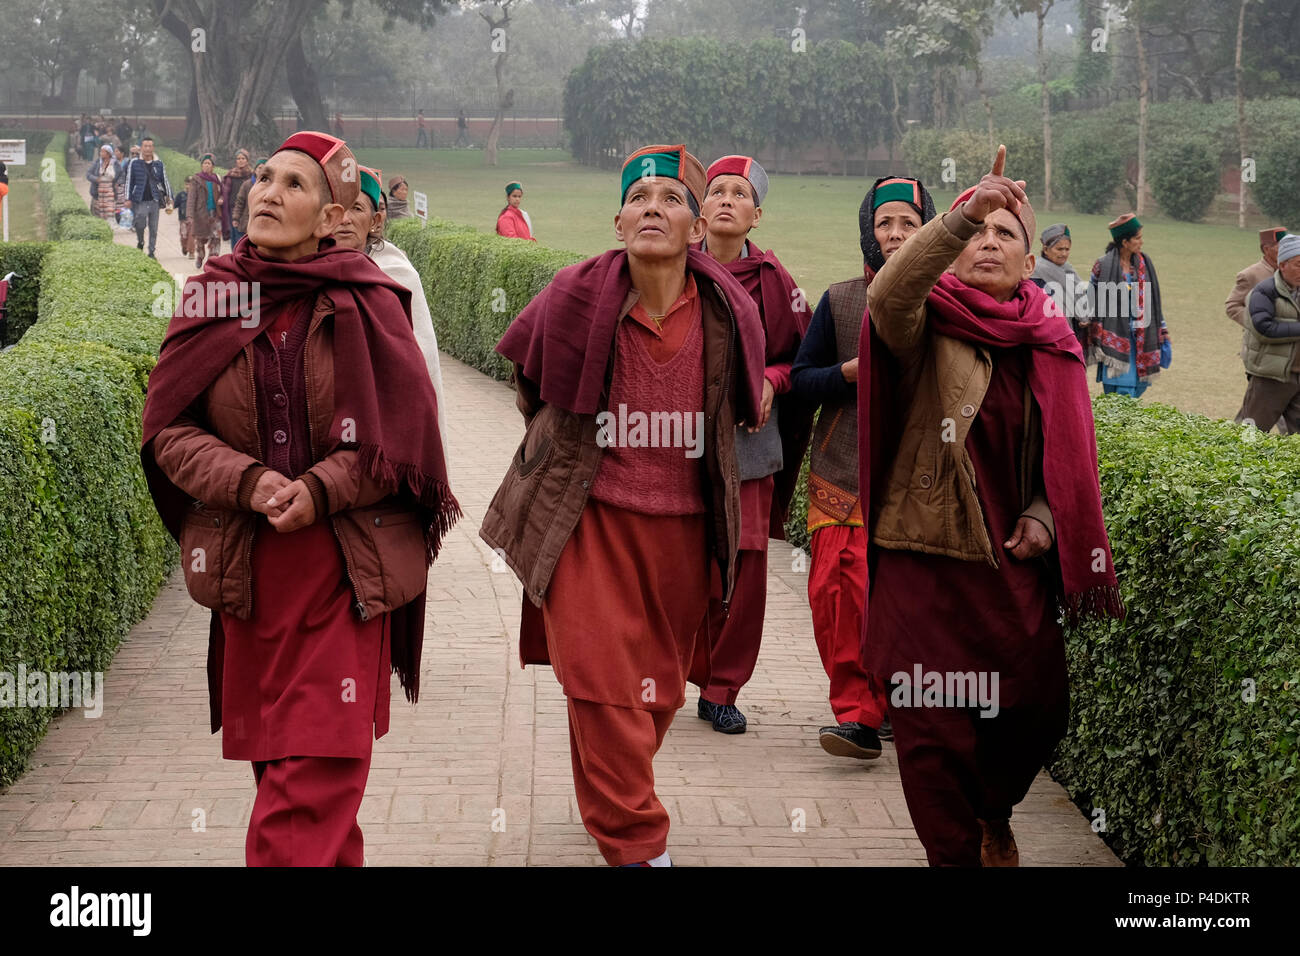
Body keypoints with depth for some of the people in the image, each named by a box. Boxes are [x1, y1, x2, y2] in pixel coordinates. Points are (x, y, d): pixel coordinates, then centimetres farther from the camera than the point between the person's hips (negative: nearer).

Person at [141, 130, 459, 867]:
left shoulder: (366, 304, -3)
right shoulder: (214, 299, 4)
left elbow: (400, 438, -3)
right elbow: (169, 428, 1)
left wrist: (319, 490, -16)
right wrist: (247, 481, -15)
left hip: (346, 561, -3)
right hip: (247, 561, 3)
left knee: (319, 759, -7)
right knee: (273, 752, 9)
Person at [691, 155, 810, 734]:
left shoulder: (772, 280, 3)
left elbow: (801, 357, 10)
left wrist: (771, 380, -8)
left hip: (747, 441, 1)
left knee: (744, 567, -2)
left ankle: (721, 690, 14)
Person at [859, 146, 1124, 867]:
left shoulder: (1047, 346, 7)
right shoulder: (927, 326, -7)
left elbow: (1064, 454, 17)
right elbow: (888, 296, -32)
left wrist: (1043, 513, -1)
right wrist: (960, 216, -42)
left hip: (1014, 560, 4)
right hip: (926, 556, -4)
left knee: (1037, 709, 12)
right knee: (936, 726, -1)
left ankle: (993, 814, 43)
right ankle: (954, 854, 19)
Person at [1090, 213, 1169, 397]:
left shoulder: (1144, 262, 8)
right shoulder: (1103, 266, -7)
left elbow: (1152, 301, 15)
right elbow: (1093, 304, -3)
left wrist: (1163, 332, 14)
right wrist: (1096, 340, -7)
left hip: (1140, 339, 5)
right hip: (1116, 338, -5)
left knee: (1137, 387, 5)